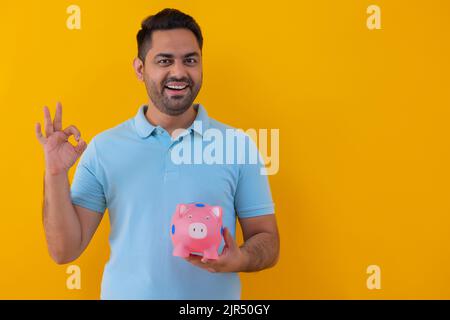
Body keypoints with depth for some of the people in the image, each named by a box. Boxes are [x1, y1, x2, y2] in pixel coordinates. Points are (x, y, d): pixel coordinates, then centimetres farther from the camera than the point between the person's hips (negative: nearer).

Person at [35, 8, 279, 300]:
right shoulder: (102, 148, -4)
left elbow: (268, 242, -1)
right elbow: (65, 251, -4)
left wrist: (239, 260, -22)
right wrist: (56, 174, -17)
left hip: (215, 294, 0)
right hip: (126, 292, 1)